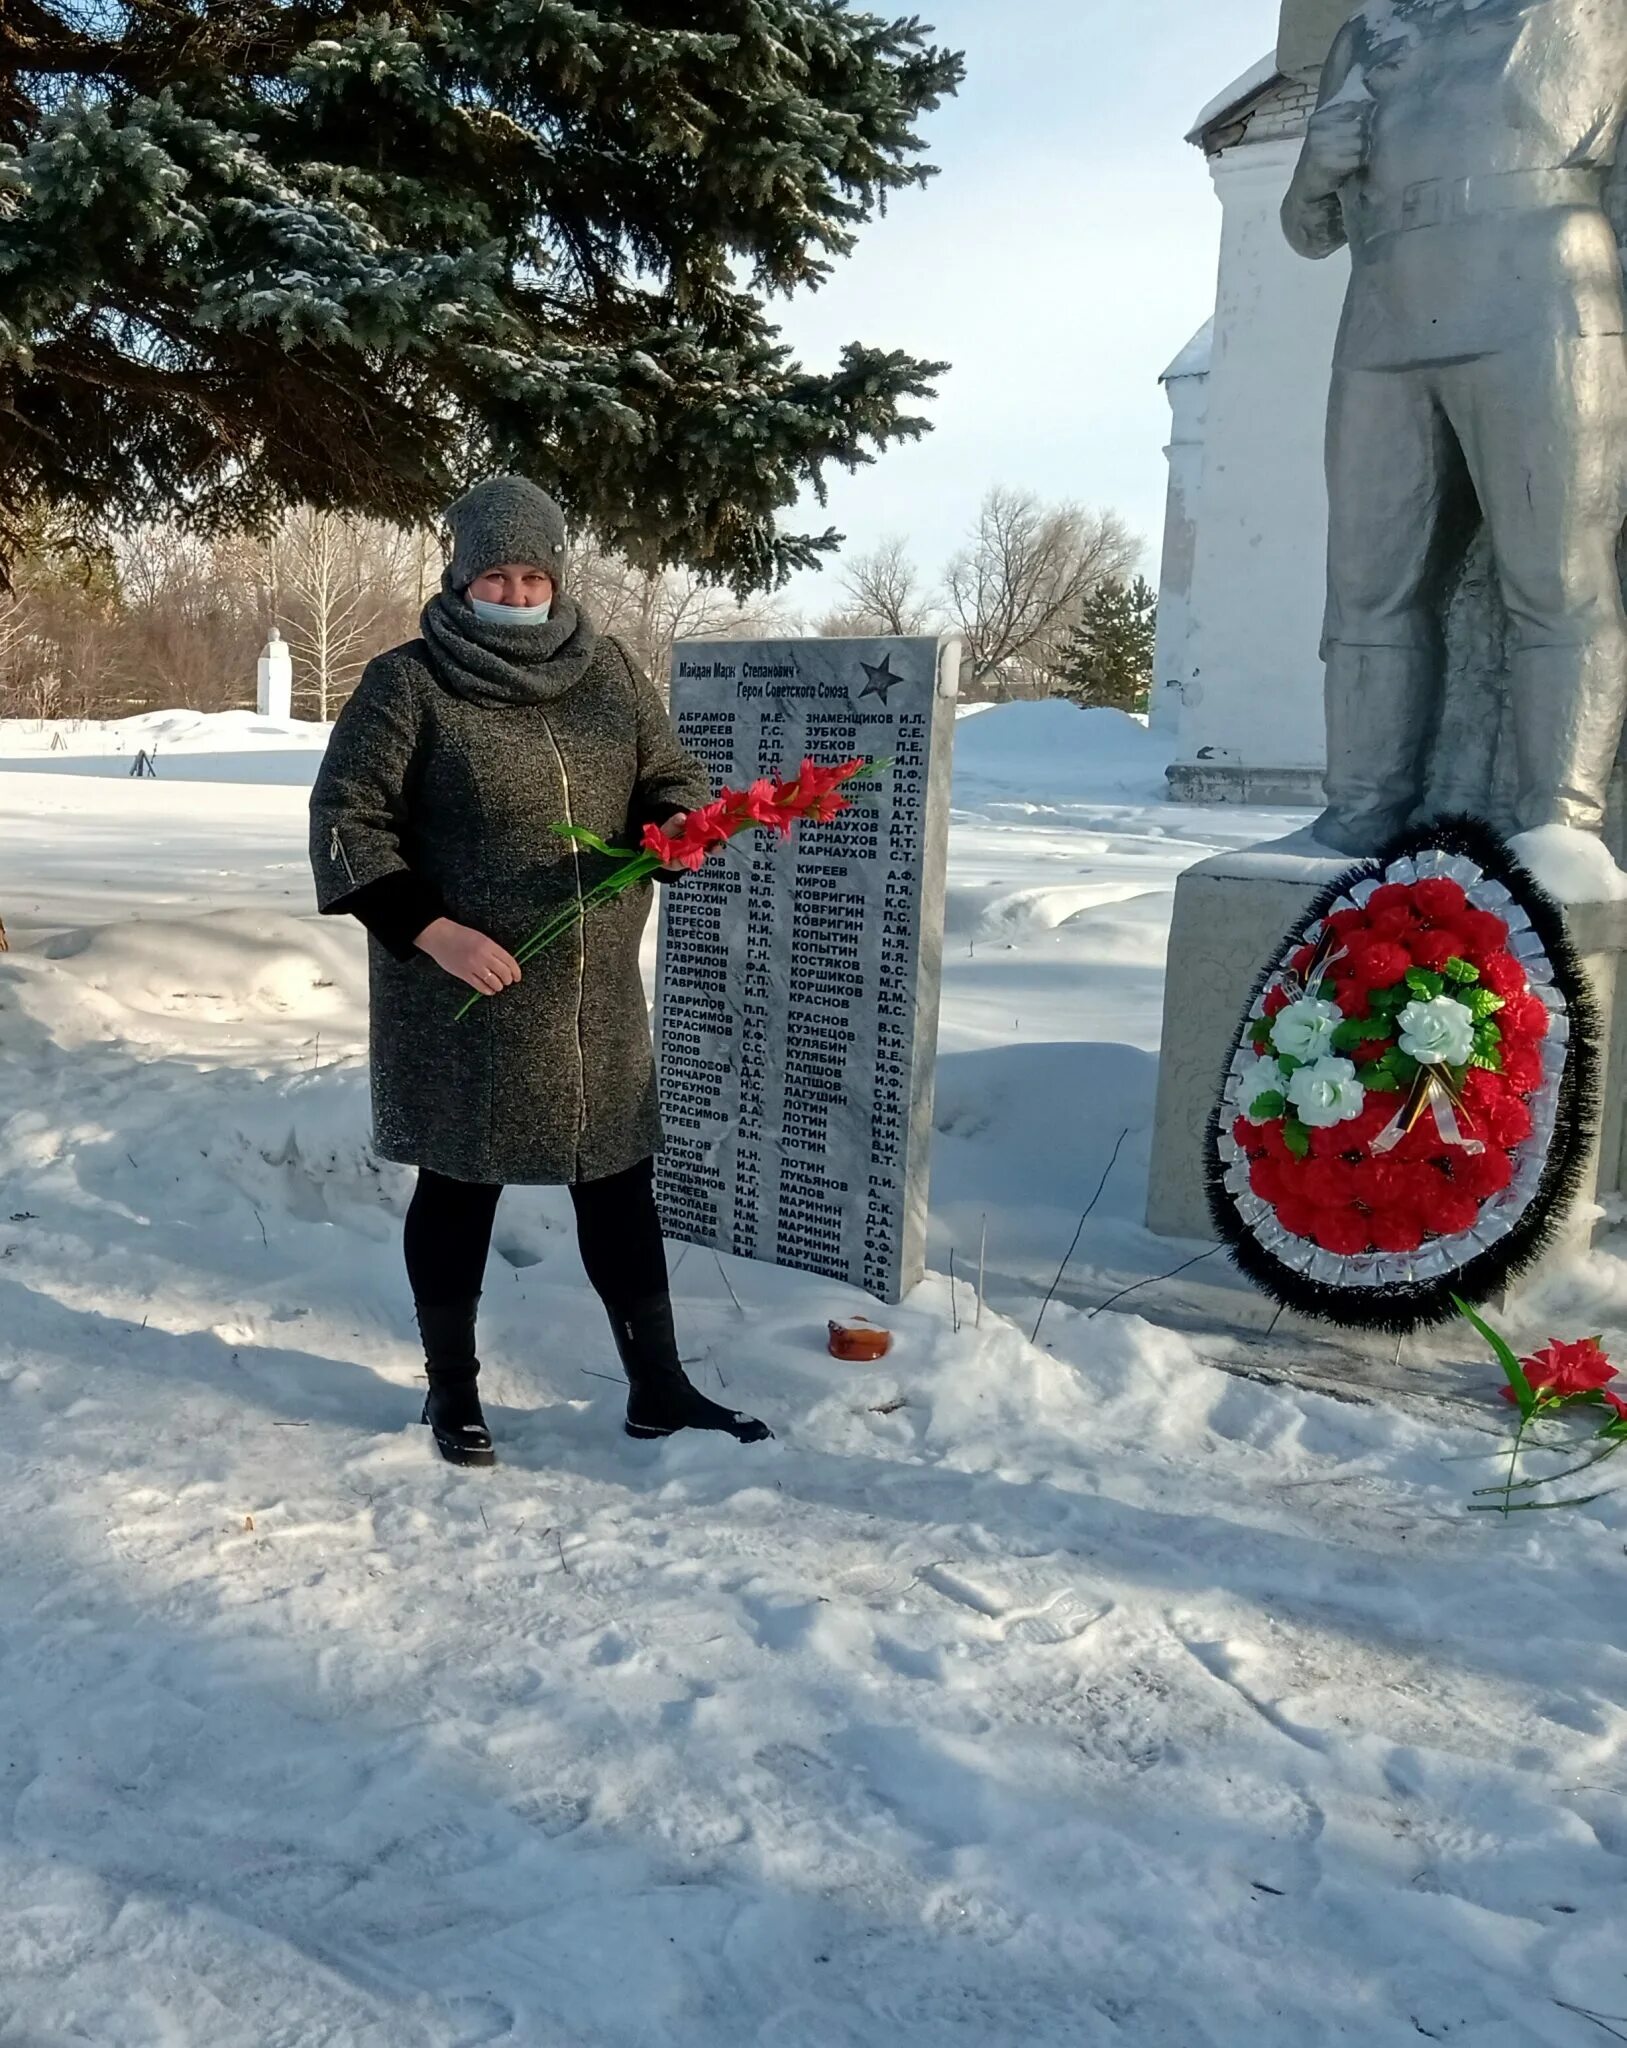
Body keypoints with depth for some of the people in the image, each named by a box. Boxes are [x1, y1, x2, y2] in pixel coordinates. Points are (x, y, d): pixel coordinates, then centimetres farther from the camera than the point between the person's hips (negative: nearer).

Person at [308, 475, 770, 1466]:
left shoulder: (607, 667, 5)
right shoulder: (408, 683, -7)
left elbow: (672, 775, 11)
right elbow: (346, 819, -8)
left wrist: (676, 827, -13)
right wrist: (431, 930, -18)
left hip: (597, 993, 4)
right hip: (465, 992, -4)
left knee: (619, 1181, 10)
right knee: (460, 1185, 10)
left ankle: (658, 1387, 23)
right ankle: (452, 1388, 28)